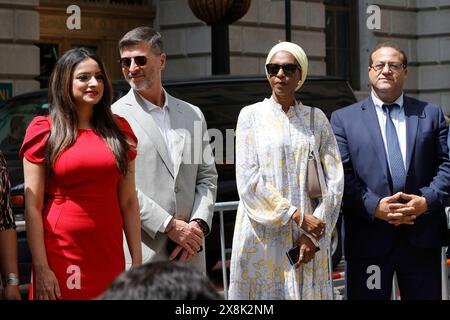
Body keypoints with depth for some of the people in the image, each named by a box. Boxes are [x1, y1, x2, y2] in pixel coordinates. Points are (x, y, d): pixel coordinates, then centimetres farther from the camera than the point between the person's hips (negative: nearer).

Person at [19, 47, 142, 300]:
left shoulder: (119, 130, 9)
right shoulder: (44, 131, -2)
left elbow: (129, 202, 9)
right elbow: (33, 207, -5)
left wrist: (137, 262, 2)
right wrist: (41, 269, -13)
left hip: (109, 255, 3)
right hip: (61, 253, -3)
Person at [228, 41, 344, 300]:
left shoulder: (316, 118, 10)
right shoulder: (251, 115, 4)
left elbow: (334, 180, 3)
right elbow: (248, 180, -5)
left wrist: (313, 235, -7)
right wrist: (297, 216, -12)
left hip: (308, 238, 2)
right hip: (263, 235, -2)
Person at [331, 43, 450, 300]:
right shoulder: (344, 119, 7)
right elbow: (341, 175, -2)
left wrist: (428, 201, -10)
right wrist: (374, 207, -15)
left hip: (422, 239, 2)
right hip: (369, 239, -1)